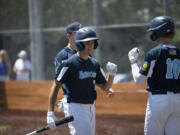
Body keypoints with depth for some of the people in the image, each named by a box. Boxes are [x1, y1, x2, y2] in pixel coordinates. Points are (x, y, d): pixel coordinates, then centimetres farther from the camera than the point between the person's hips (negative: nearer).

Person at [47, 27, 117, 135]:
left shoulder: (94, 64, 10)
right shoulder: (69, 64, -12)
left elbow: (105, 87, 15)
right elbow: (56, 87, -11)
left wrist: (112, 74, -6)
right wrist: (50, 113, -17)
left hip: (90, 108, 8)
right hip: (75, 108, -8)